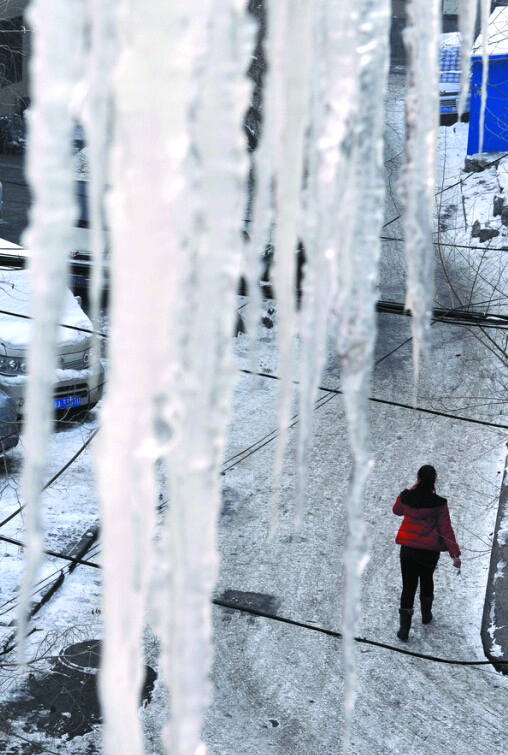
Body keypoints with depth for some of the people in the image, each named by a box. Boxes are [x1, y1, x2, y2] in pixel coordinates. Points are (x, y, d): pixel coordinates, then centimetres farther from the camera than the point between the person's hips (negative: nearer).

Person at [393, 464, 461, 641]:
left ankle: (404, 628, 2)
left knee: (408, 586, 6)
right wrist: (455, 554, -8)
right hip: (430, 551, 0)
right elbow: (446, 529, -12)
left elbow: (397, 511, 15)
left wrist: (411, 489, 17)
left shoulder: (406, 497, -9)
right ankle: (426, 615, 44)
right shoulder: (439, 503, -14)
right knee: (426, 580, 26)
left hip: (408, 549, 0)